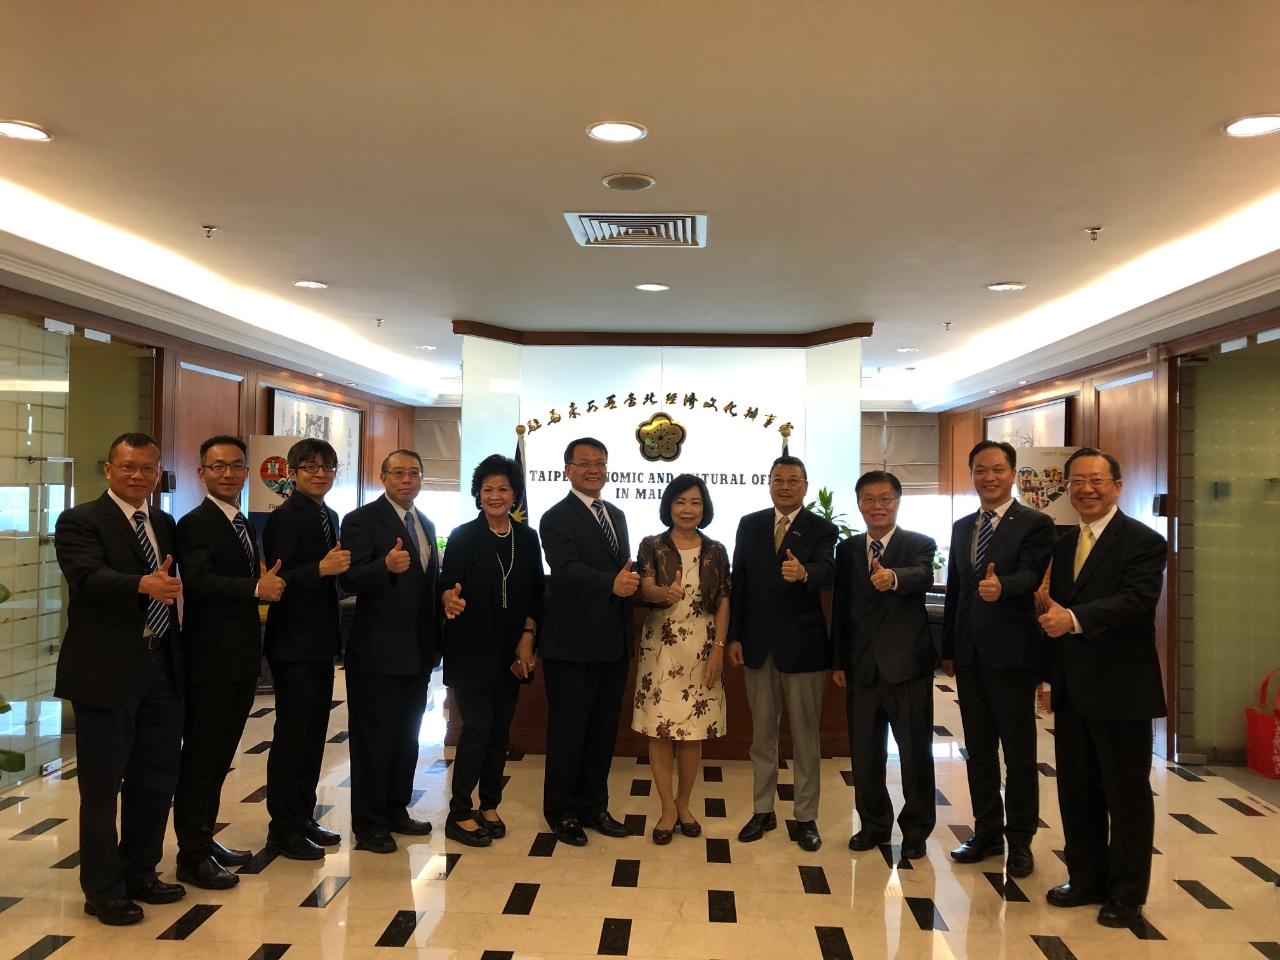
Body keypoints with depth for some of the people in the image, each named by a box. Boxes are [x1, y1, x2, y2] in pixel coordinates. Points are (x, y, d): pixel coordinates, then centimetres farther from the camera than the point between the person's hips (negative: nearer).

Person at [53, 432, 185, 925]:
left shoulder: (165, 524, 13)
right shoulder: (80, 521, -8)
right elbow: (88, 577, -25)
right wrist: (144, 584, -42)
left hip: (161, 667, 7)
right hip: (106, 672, -6)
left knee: (156, 780, 15)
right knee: (102, 787, 6)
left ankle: (140, 875, 32)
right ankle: (103, 891, 20)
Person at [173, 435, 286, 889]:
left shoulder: (241, 525, 15)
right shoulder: (196, 524, -11)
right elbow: (199, 582, -25)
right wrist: (256, 588, -29)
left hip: (240, 660, 8)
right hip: (210, 661, -8)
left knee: (219, 756, 17)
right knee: (201, 757, 1)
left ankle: (205, 839, 29)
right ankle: (192, 855, 12)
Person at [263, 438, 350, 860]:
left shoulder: (329, 517, 11)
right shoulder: (285, 517, -12)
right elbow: (278, 580, -20)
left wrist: (342, 568, -2)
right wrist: (321, 569, -30)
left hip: (321, 641, 8)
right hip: (293, 643, -8)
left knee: (314, 733, 15)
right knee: (292, 733, 0)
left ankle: (303, 819, 26)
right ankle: (282, 829, 12)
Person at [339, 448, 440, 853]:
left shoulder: (426, 524, 13)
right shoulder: (361, 520, -9)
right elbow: (348, 580, -19)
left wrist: (436, 638, 10)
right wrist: (386, 566, -37)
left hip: (418, 651, 7)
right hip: (376, 651, -7)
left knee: (407, 736, 16)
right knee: (372, 738, 2)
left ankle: (396, 811, 30)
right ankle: (368, 824, 13)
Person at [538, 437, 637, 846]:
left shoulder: (617, 515, 15)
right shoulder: (556, 519, -10)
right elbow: (568, 569, -26)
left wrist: (632, 579, -5)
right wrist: (612, 583, -41)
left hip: (613, 643, 7)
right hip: (572, 643, -7)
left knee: (604, 730, 16)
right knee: (568, 731, 5)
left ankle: (593, 806, 31)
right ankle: (561, 812, 21)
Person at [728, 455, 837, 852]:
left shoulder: (821, 529, -5)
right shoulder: (750, 525, 4)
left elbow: (826, 573, -24)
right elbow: (738, 581, 4)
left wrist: (803, 573, -47)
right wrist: (734, 636, 1)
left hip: (803, 644, -3)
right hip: (758, 644, 3)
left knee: (806, 736, 8)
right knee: (762, 732, 14)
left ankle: (806, 817, 21)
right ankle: (762, 810, 28)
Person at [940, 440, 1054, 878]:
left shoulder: (1035, 524, -6)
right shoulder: (961, 527, 13)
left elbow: (1031, 575, -21)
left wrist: (1001, 586, -43)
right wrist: (948, 648, 14)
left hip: (1012, 654, -6)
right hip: (970, 656, 6)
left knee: (1019, 753, 5)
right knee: (978, 750, 14)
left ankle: (1020, 841, 18)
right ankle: (987, 833, 27)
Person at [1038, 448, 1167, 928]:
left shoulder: (1143, 542, -9)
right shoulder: (1063, 545, 13)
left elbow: (1136, 601, -24)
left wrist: (1074, 618, -36)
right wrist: (1049, 677, 12)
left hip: (1121, 691, -7)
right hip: (1072, 691, 7)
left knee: (1127, 794, 6)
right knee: (1077, 792, 15)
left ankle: (1127, 893, 20)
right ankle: (1087, 879, 29)